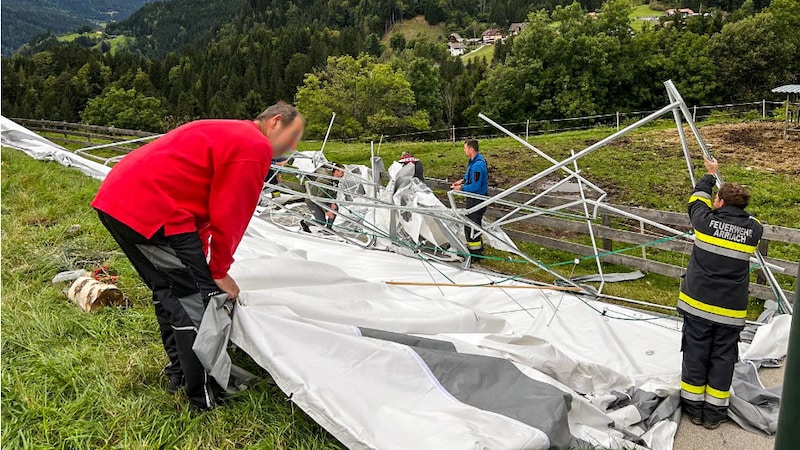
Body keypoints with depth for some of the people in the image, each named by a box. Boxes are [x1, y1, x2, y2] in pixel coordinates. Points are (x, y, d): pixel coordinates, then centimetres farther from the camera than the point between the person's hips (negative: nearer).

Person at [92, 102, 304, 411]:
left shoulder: (226, 133, 23)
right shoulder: (255, 147, -8)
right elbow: (228, 217, -10)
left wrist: (200, 258, 23)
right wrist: (220, 271, 3)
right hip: (150, 211, -11)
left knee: (168, 290, 22)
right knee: (199, 299, -3)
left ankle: (179, 373, 37)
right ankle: (203, 397, 7)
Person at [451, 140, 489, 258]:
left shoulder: (477, 165, -27)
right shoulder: (477, 159, 6)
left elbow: (475, 186, -29)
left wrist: (461, 188, -17)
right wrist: (462, 181, 8)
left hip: (477, 200, -11)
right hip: (475, 198, 11)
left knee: (470, 226, -2)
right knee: (475, 224, 24)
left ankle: (475, 252, 8)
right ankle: (478, 247, 40)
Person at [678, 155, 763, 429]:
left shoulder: (705, 221, -9)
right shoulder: (754, 230, -4)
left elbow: (697, 199, 13)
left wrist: (710, 176, 28)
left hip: (698, 304, -1)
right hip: (730, 311, 1)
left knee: (695, 357, 11)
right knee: (722, 360, 12)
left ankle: (694, 408, 22)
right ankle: (714, 413, 22)